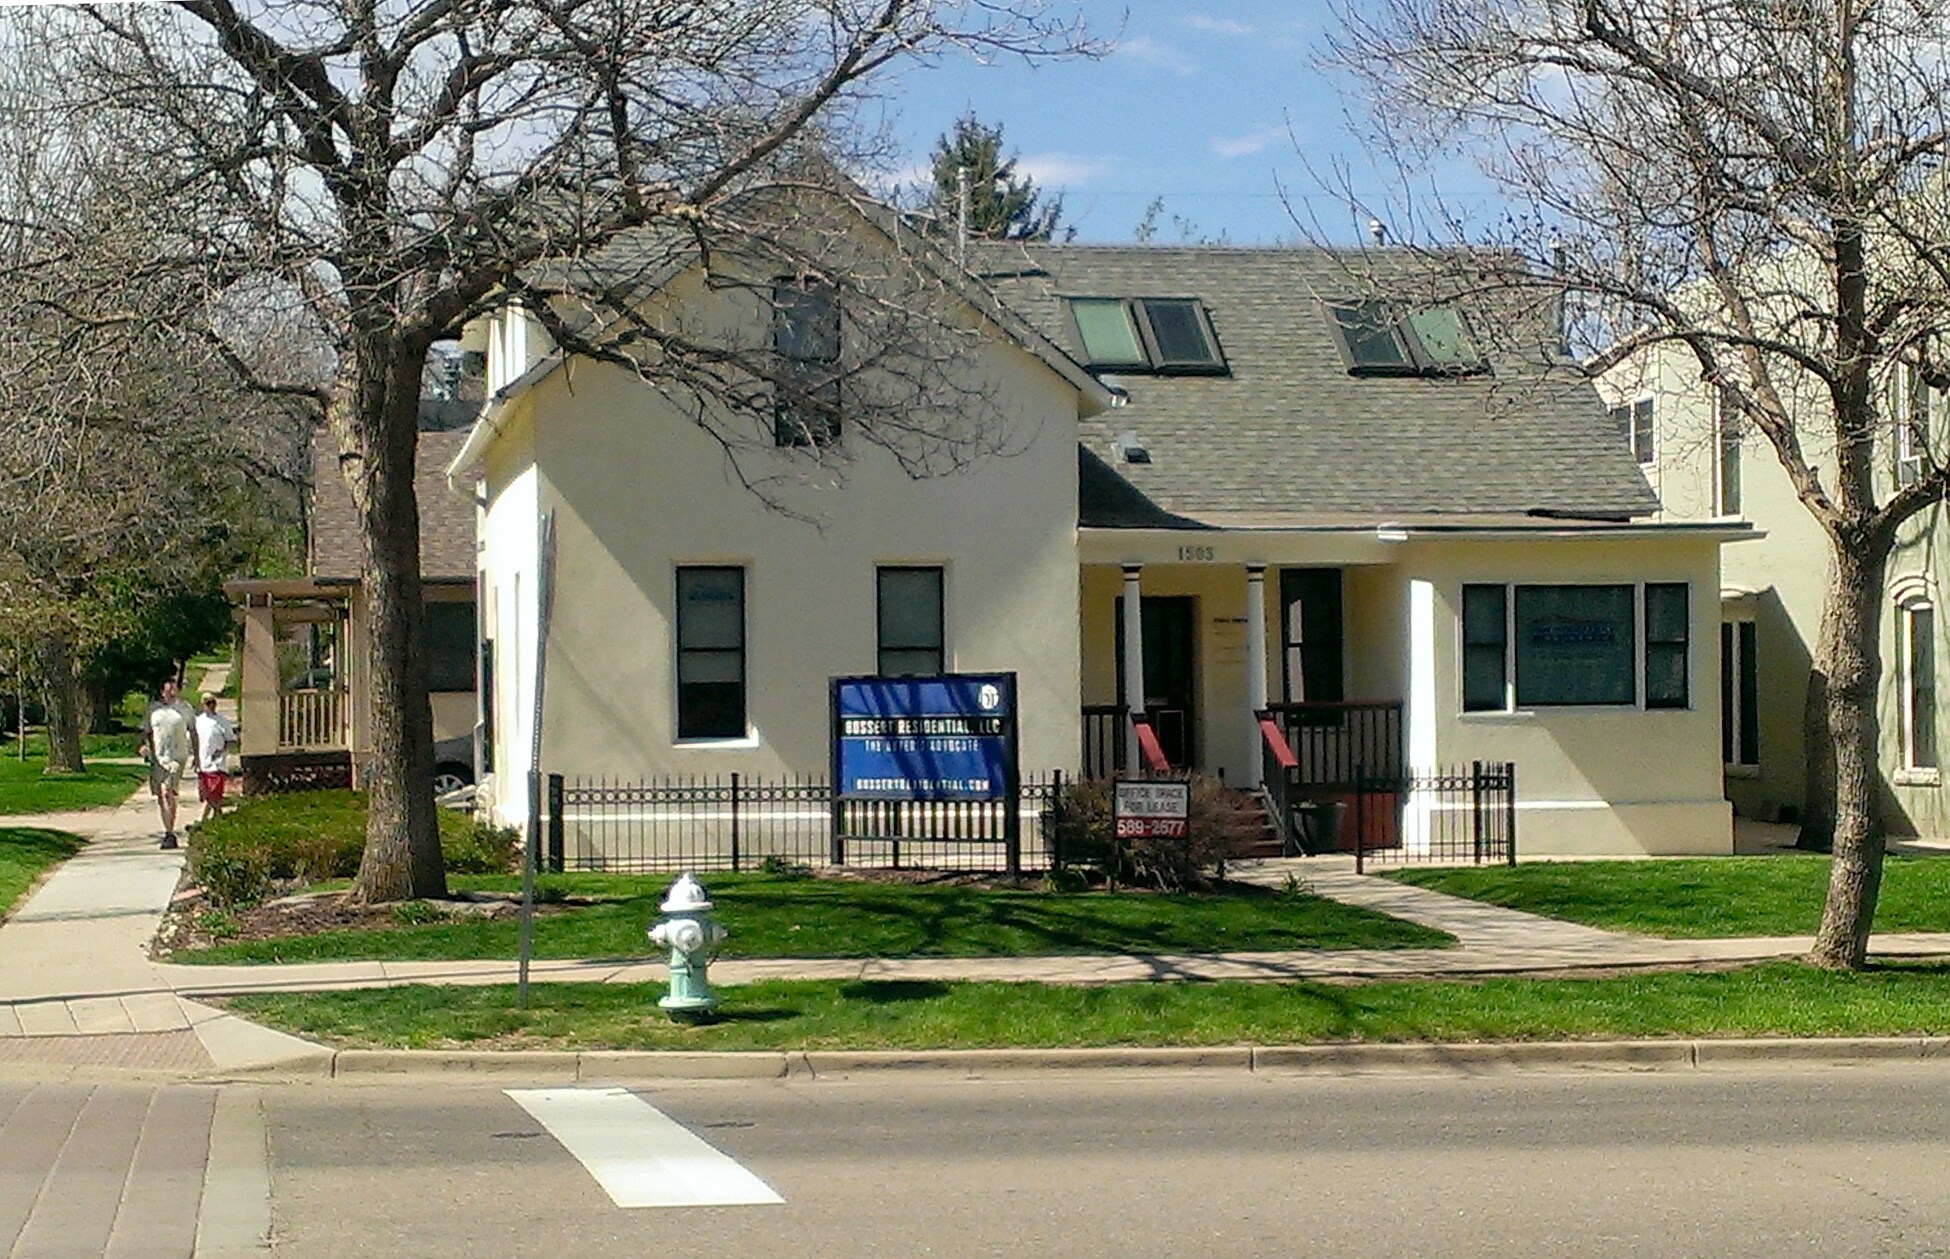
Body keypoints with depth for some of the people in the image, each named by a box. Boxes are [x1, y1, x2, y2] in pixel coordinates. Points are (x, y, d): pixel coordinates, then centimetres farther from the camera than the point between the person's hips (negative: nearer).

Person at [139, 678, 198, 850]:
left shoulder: (184, 708, 5)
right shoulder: (152, 710, 8)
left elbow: (193, 732, 14)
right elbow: (146, 731, 14)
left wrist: (196, 755, 11)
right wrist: (144, 745, -7)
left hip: (177, 757, -3)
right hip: (157, 757, 3)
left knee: (169, 792, -18)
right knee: (160, 796, 7)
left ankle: (170, 834, -19)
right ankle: (168, 832, 20)